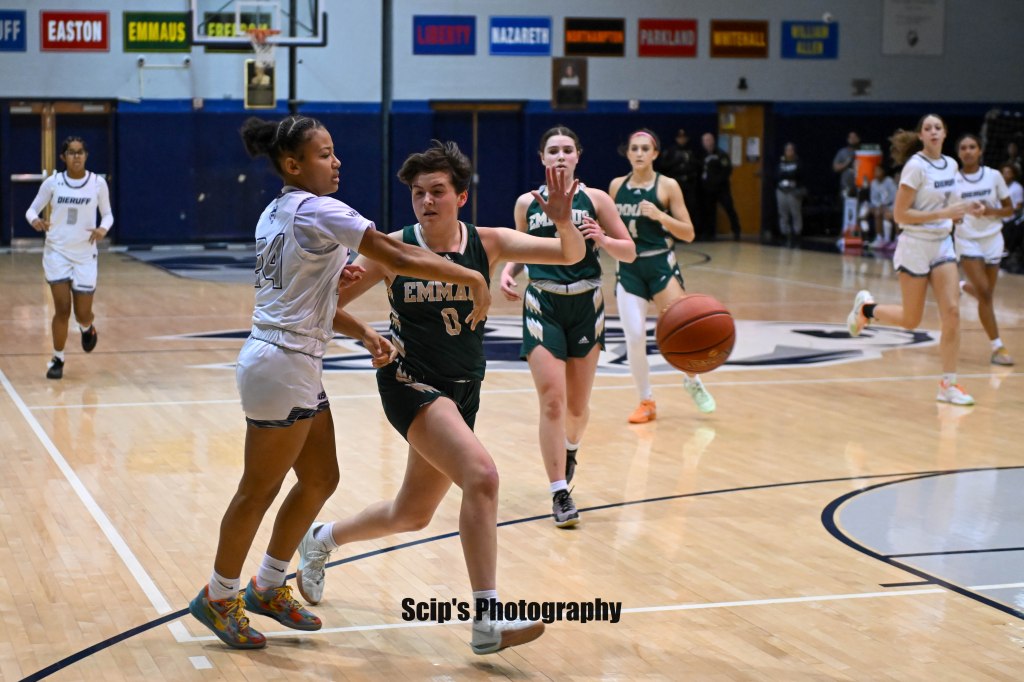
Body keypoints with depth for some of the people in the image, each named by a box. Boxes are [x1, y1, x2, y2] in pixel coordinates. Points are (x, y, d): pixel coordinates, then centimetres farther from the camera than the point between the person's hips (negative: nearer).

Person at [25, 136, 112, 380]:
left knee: (82, 314, 2)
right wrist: (35, 221, -20)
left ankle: (87, 328, 41)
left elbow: (107, 214, 5)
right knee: (62, 309, -5)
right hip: (57, 252, 0)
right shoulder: (52, 182, -4)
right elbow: (32, 209, 4)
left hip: (85, 255, 0)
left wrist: (103, 228, -17)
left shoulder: (98, 183, -5)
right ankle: (57, 360, 14)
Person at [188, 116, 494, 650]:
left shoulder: (275, 213, 12)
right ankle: (218, 598, 19)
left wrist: (361, 333, 7)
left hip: (292, 363, 9)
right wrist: (471, 278, -14)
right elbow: (398, 258, -21)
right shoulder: (318, 211, -16)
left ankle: (268, 588, 28)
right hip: (283, 365, -9)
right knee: (259, 491, 4)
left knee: (320, 480, 16)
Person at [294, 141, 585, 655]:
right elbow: (329, 305, -3)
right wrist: (368, 333, -23)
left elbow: (570, 254, -11)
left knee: (411, 515, 18)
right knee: (481, 475, -27)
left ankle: (321, 540, 46)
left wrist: (563, 220, -31)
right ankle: (488, 621, -25)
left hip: (462, 392, 5)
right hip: (411, 382, -5)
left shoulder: (487, 243, -3)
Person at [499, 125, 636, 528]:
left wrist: (603, 241, -18)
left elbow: (629, 252, 1)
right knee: (551, 400, -11)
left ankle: (570, 449, 45)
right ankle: (560, 494, -7)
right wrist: (508, 271, -2)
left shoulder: (595, 199, -1)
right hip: (542, 306, 0)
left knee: (577, 404, 10)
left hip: (586, 305, 1)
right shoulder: (527, 203, 3)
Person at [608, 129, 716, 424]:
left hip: (661, 265, -2)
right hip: (628, 267, 2)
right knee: (634, 336, -8)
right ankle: (646, 402, 11)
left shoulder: (667, 186, -3)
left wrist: (660, 215, -18)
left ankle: (692, 381, 21)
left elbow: (688, 233, -5)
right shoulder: (617, 185, 7)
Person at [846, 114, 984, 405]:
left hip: (943, 245, 6)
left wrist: (963, 210, 1)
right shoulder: (916, 166, -14)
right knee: (910, 320, 4)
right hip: (915, 246, -6)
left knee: (952, 312, -7)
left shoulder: (951, 165, 6)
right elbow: (900, 214, -17)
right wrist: (943, 213, -23)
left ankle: (948, 385, -2)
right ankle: (866, 307, 34)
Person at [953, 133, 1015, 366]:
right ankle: (997, 347, -7)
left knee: (986, 293, 7)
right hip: (967, 240, -2)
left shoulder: (994, 176, -1)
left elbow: (1009, 209, 3)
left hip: (992, 239, 2)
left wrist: (991, 211, -16)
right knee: (984, 294, -12)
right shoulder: (953, 180, -4)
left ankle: (963, 287, 43)